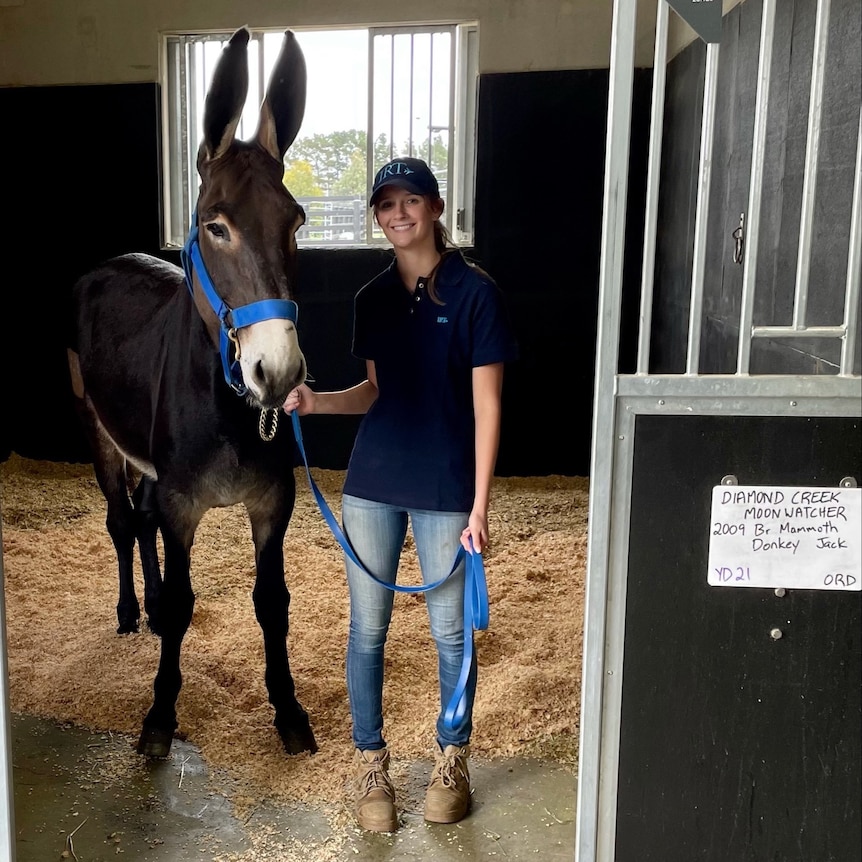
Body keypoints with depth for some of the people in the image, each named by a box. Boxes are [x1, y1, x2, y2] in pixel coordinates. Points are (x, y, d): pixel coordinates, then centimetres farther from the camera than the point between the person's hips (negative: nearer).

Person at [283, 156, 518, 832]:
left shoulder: (475, 292, -7)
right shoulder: (373, 298, 7)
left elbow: (486, 406, -9)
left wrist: (479, 506, -12)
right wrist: (319, 402, -5)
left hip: (445, 490, -4)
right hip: (372, 483, 4)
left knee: (451, 632, 10)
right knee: (368, 629, 11)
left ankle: (452, 759, 33)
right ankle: (371, 763, 30)